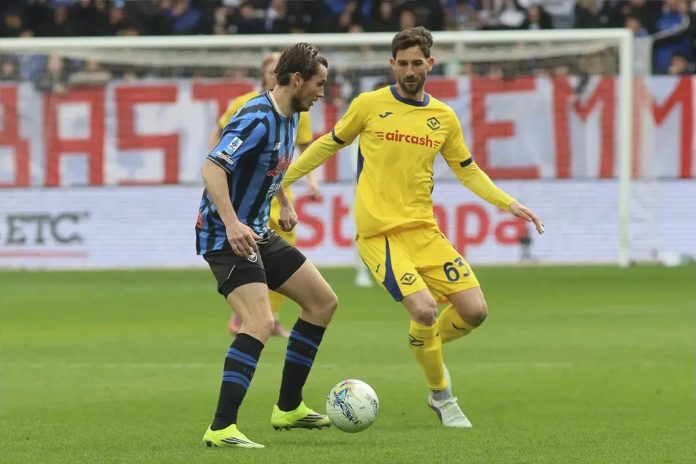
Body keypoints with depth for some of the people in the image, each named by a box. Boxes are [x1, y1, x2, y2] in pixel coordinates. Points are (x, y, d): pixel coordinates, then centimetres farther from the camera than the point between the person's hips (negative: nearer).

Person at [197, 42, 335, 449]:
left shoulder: (290, 117, 9)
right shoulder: (257, 120, -22)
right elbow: (212, 167, -31)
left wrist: (284, 202, 28)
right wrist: (231, 223, -39)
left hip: (257, 232, 11)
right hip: (228, 237, -11)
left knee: (323, 301, 15)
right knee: (261, 323, -25)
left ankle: (289, 408, 23)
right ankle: (221, 429, -25)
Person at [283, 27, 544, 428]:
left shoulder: (444, 118, 9)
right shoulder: (369, 105, -1)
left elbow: (468, 171, 19)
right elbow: (330, 143, 12)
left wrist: (510, 204, 8)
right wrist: (284, 178, 11)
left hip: (424, 229, 4)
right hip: (379, 233, -4)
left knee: (475, 311, -6)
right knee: (425, 309, -22)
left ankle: (428, 346, 27)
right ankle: (442, 396, 1)